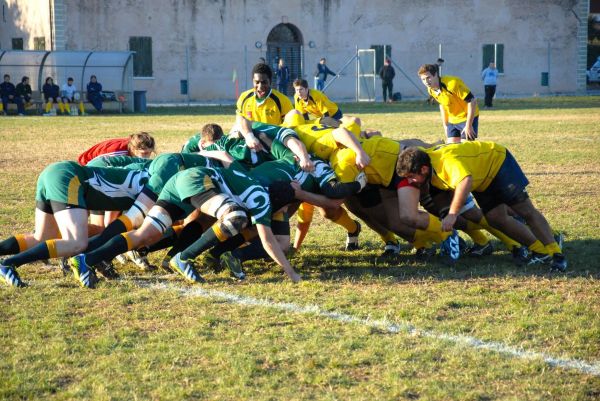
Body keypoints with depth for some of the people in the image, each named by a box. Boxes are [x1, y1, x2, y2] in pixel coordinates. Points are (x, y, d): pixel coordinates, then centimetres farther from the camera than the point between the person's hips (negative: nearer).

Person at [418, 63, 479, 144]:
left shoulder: (452, 84, -29)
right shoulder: (431, 90, -6)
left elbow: (472, 101, -26)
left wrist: (468, 126, -24)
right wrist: (445, 125, 13)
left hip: (467, 117, -7)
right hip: (452, 120, 7)